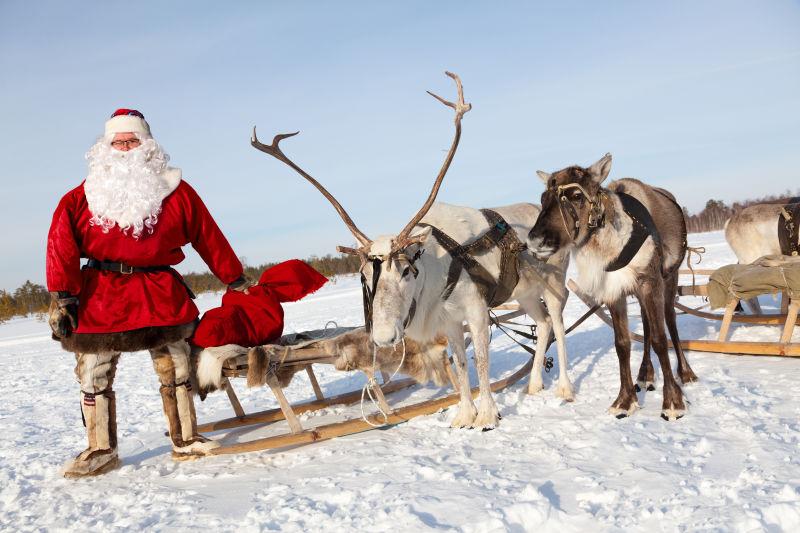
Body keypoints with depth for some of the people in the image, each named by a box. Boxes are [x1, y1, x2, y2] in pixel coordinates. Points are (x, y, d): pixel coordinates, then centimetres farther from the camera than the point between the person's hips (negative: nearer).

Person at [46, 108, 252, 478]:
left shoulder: (174, 190, 5)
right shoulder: (84, 197, 4)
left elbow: (209, 237, 10)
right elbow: (61, 245, -3)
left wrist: (234, 279, 13)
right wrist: (62, 296, -13)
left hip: (160, 292, 0)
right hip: (99, 294, 0)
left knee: (175, 370, 5)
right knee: (93, 376, 3)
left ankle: (185, 440, 17)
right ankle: (101, 450, 15)